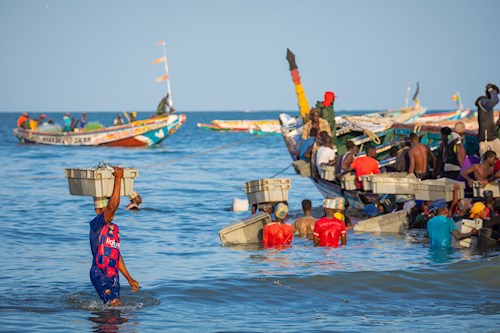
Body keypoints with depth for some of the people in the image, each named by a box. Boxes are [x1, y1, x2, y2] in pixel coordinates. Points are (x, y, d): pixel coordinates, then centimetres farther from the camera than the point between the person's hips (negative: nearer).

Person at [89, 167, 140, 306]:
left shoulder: (115, 229, 16)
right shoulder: (96, 225, -9)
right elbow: (113, 207, -25)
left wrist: (129, 278, 22)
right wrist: (118, 179, -26)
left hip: (114, 275, 8)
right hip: (99, 274, -8)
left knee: (114, 305, 5)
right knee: (114, 304, -21)